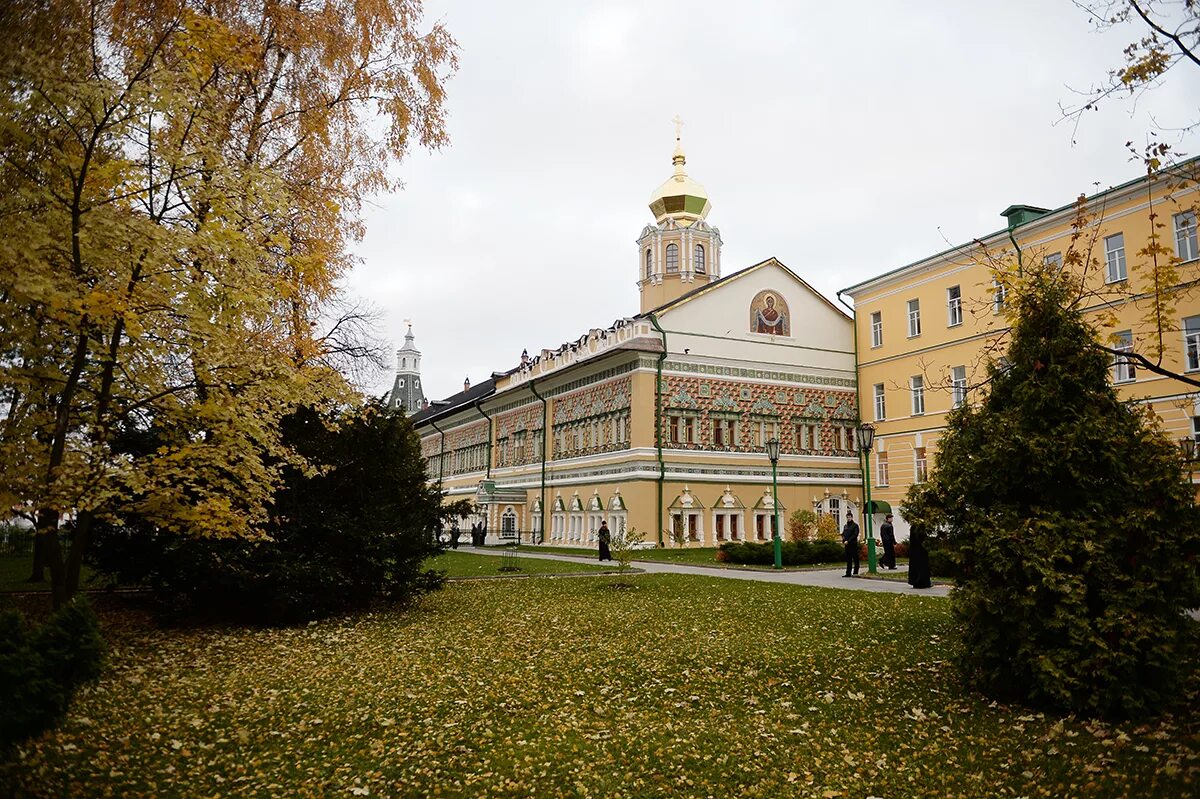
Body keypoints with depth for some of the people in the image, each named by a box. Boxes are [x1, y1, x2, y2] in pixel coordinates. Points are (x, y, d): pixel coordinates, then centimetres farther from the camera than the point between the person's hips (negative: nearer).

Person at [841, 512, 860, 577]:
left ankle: (855, 572, 9)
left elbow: (855, 535, -13)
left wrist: (848, 541, -18)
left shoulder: (855, 525, -4)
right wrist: (843, 540, -3)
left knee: (855, 559, 0)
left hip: (853, 544, -6)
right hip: (847, 545, 6)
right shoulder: (845, 526, 17)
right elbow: (843, 534, 18)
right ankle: (848, 573, 7)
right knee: (848, 559, 6)